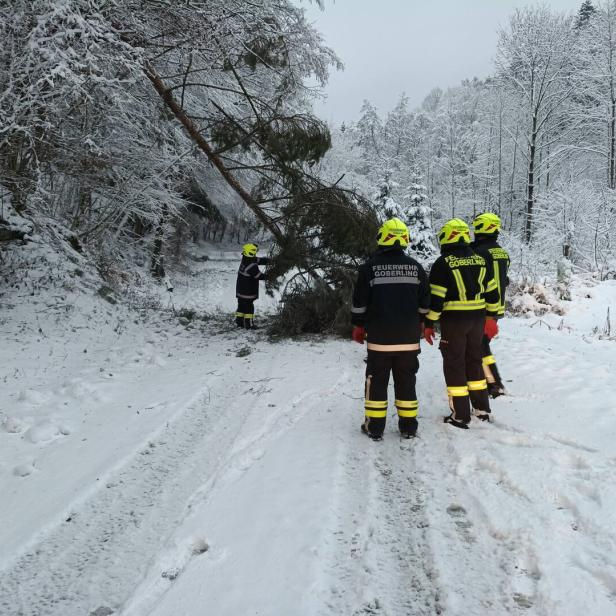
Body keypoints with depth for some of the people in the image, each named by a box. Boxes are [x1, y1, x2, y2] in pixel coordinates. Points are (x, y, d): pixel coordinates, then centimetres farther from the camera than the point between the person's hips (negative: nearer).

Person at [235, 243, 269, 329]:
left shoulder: (245, 260, 0)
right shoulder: (252, 267, -27)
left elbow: (260, 260, 3)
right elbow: (260, 276, -17)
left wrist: (270, 260, -4)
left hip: (240, 290, 9)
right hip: (248, 292, -9)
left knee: (241, 306, 18)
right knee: (249, 307, 1)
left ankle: (239, 322, 26)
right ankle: (249, 324, 8)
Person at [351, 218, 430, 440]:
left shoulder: (370, 266, -6)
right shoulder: (415, 267, 3)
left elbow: (360, 301, -3)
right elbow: (425, 302, 9)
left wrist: (358, 326, 10)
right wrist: (420, 325, 21)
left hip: (379, 337, -2)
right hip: (409, 337, 3)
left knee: (377, 381, 7)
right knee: (406, 381, 11)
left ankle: (375, 427, 10)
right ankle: (408, 426, 16)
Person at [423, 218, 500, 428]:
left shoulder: (443, 263, -11)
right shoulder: (480, 261, 6)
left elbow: (436, 298, -13)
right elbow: (492, 292, 11)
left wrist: (429, 324, -6)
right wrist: (492, 317, 20)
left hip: (453, 320, -5)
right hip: (477, 319, 6)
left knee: (454, 365, 3)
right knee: (474, 361, 18)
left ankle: (461, 415, 6)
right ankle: (482, 409, 25)